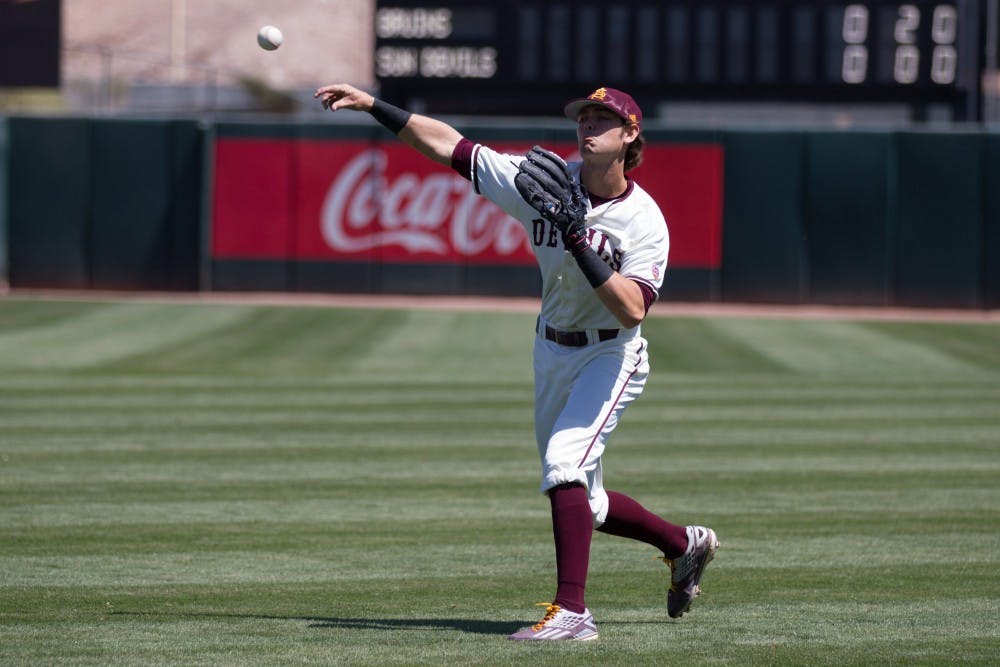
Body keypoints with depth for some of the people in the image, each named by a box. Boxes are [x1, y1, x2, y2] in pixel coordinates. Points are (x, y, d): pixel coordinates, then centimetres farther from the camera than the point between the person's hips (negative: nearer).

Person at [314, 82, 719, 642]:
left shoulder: (644, 221, -18)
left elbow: (633, 310, -29)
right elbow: (448, 145, -8)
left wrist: (580, 244, -34)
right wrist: (372, 105, -14)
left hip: (610, 356, -6)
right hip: (552, 351, 6)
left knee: (565, 462, -27)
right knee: (580, 501, 14)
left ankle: (572, 612, -27)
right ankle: (685, 544, 37)